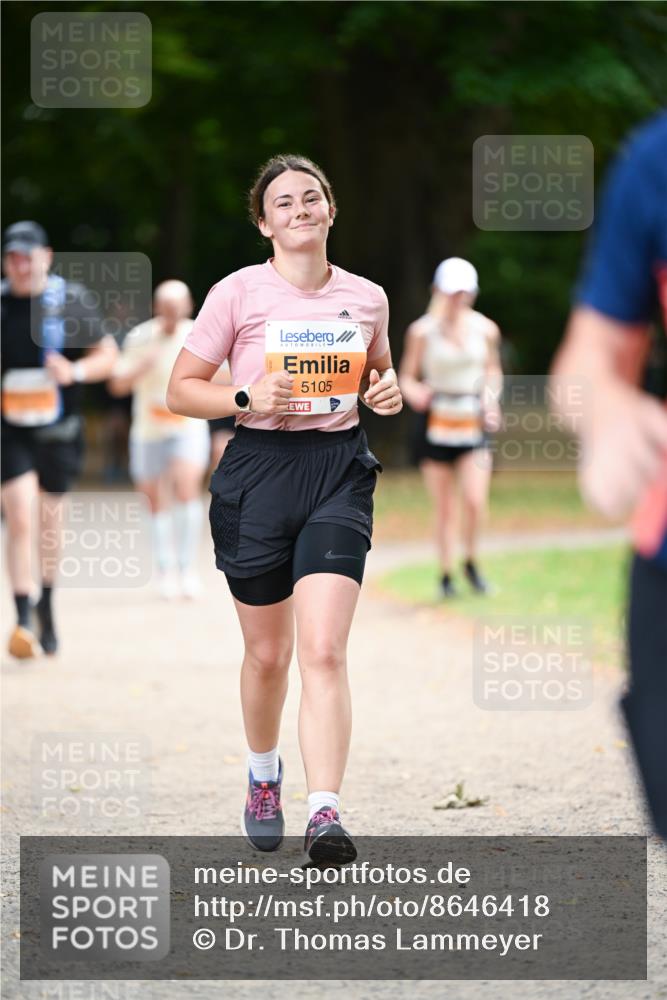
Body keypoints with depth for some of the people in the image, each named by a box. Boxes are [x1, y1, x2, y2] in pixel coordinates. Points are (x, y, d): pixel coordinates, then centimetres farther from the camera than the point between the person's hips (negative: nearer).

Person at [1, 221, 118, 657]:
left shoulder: (72, 299, -4)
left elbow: (107, 355, 0)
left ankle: (47, 604, 36)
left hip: (58, 433, 1)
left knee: (51, 524, 13)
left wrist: (75, 371, -19)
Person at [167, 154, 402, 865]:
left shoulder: (366, 298, 6)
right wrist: (247, 398, -16)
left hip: (340, 472, 1)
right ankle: (263, 776, 39)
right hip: (258, 470, -1)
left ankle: (324, 815, -20)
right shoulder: (238, 293, -3)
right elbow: (180, 389, 1)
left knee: (324, 651, -14)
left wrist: (387, 391, 2)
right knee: (267, 653, 11)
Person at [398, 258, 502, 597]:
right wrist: (414, 393, -21)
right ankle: (446, 573, 16)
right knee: (444, 506, 1)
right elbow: (406, 376, 1)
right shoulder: (422, 331, -3)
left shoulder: (485, 330, 4)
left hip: (473, 423, 1)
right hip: (435, 424, -1)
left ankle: (471, 562, 12)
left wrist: (491, 399, 0)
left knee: (475, 501, -12)